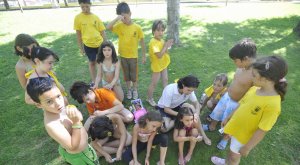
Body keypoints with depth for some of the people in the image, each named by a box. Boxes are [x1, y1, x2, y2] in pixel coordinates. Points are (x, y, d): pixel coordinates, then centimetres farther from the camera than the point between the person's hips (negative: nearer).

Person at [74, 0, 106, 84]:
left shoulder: (96, 17, -4)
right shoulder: (78, 18, -6)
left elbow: (102, 32, 1)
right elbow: (78, 33, 0)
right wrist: (81, 47, 2)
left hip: (100, 43, 1)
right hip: (88, 45, 0)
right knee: (92, 62, 14)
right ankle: (93, 81, 28)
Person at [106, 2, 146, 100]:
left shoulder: (137, 27, -11)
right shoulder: (119, 26, -5)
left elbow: (142, 42, -5)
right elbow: (108, 27, -19)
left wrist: (144, 56, -3)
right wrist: (117, 18, -27)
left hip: (133, 56, -2)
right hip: (123, 55, 2)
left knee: (134, 74, 13)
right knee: (126, 74, 16)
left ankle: (135, 90, 34)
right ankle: (129, 90, 36)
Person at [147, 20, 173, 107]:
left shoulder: (161, 40, 1)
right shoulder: (153, 42, -25)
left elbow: (165, 52, 8)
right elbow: (159, 55, -33)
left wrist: (167, 46, -11)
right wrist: (166, 46, -25)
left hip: (163, 64, 8)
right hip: (157, 65, -8)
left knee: (165, 80, 20)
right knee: (154, 83, 5)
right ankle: (149, 98, 24)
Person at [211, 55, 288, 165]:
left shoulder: (273, 103, -31)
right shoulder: (254, 89, -10)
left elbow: (262, 131, -24)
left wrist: (247, 148, -15)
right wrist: (228, 118, 13)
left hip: (244, 136, -5)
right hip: (236, 128, 5)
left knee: (234, 156, 20)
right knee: (232, 151, 29)